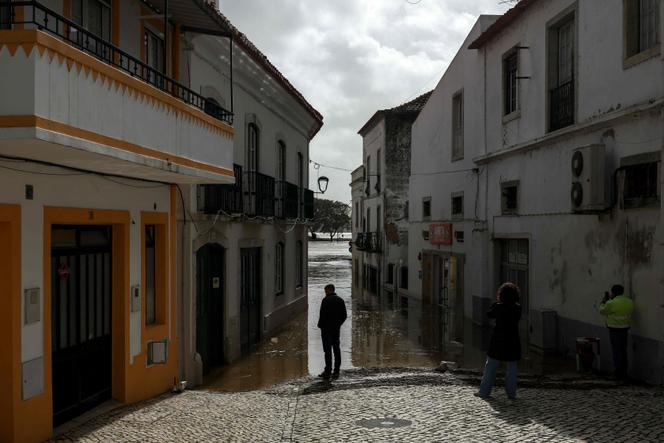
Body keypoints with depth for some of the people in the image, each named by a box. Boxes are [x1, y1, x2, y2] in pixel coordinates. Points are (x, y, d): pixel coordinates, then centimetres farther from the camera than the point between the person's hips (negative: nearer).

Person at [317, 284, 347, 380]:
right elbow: (344, 315, 8)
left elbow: (323, 314, -16)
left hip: (326, 328, -6)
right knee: (336, 349, 10)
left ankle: (328, 372, -4)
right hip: (336, 329, 6)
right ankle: (336, 372, 11)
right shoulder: (340, 300, 7)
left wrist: (320, 325, -3)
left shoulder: (326, 300, -12)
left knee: (328, 350, -4)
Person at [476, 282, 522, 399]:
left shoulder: (499, 307, -12)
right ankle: (511, 393, 10)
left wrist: (496, 302, 11)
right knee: (512, 368, 10)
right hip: (513, 341, 2)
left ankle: (484, 391, 8)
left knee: (491, 366, 6)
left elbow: (489, 314, 4)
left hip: (498, 341, -2)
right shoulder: (518, 308, -4)